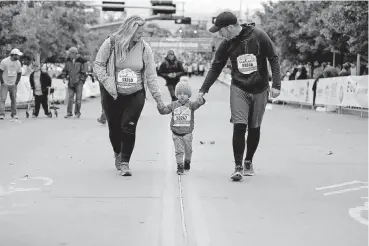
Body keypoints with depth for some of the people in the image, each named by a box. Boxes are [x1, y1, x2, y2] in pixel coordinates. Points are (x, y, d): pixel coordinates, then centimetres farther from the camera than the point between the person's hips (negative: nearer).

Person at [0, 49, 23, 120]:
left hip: (13, 85, 4)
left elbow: (19, 74, 12)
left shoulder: (18, 63, 1)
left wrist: (16, 83, 5)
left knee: (14, 99, 4)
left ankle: (14, 114, 12)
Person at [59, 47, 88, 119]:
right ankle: (69, 113, 6)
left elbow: (84, 72, -4)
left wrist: (81, 79, -12)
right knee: (70, 98, 1)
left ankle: (77, 113, 8)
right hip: (70, 82, 4)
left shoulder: (81, 61, -7)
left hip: (78, 82, -4)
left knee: (78, 98, -1)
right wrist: (64, 77, 3)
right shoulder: (68, 60, 7)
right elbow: (65, 70, 17)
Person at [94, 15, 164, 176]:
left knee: (128, 127, -12)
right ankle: (118, 153, 38)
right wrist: (108, 83, -16)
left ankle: (124, 162, 0)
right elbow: (98, 64, -3)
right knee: (114, 127, 10)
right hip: (112, 95, 0)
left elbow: (151, 75, -3)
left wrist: (158, 98, -5)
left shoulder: (144, 48, -6)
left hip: (135, 95, 0)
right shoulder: (111, 43, -11)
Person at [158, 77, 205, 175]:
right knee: (179, 150, -1)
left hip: (187, 132, 0)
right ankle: (180, 166, 5)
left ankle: (187, 161, 39)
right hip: (176, 133, 0)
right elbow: (165, 110, 0)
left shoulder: (190, 104, -4)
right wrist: (160, 107, -20)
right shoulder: (173, 105, 1)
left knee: (188, 150, 15)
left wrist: (200, 100, -44)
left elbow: (196, 104, -23)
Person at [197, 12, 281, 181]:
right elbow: (215, 68, 4)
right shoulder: (227, 45, -4)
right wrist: (203, 90, 0)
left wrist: (276, 85, -12)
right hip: (239, 89, 1)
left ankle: (249, 162, 27)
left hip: (260, 89, -1)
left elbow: (274, 59, -7)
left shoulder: (259, 36, -13)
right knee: (239, 126, -12)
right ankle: (238, 167, -5)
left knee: (254, 128, 8)